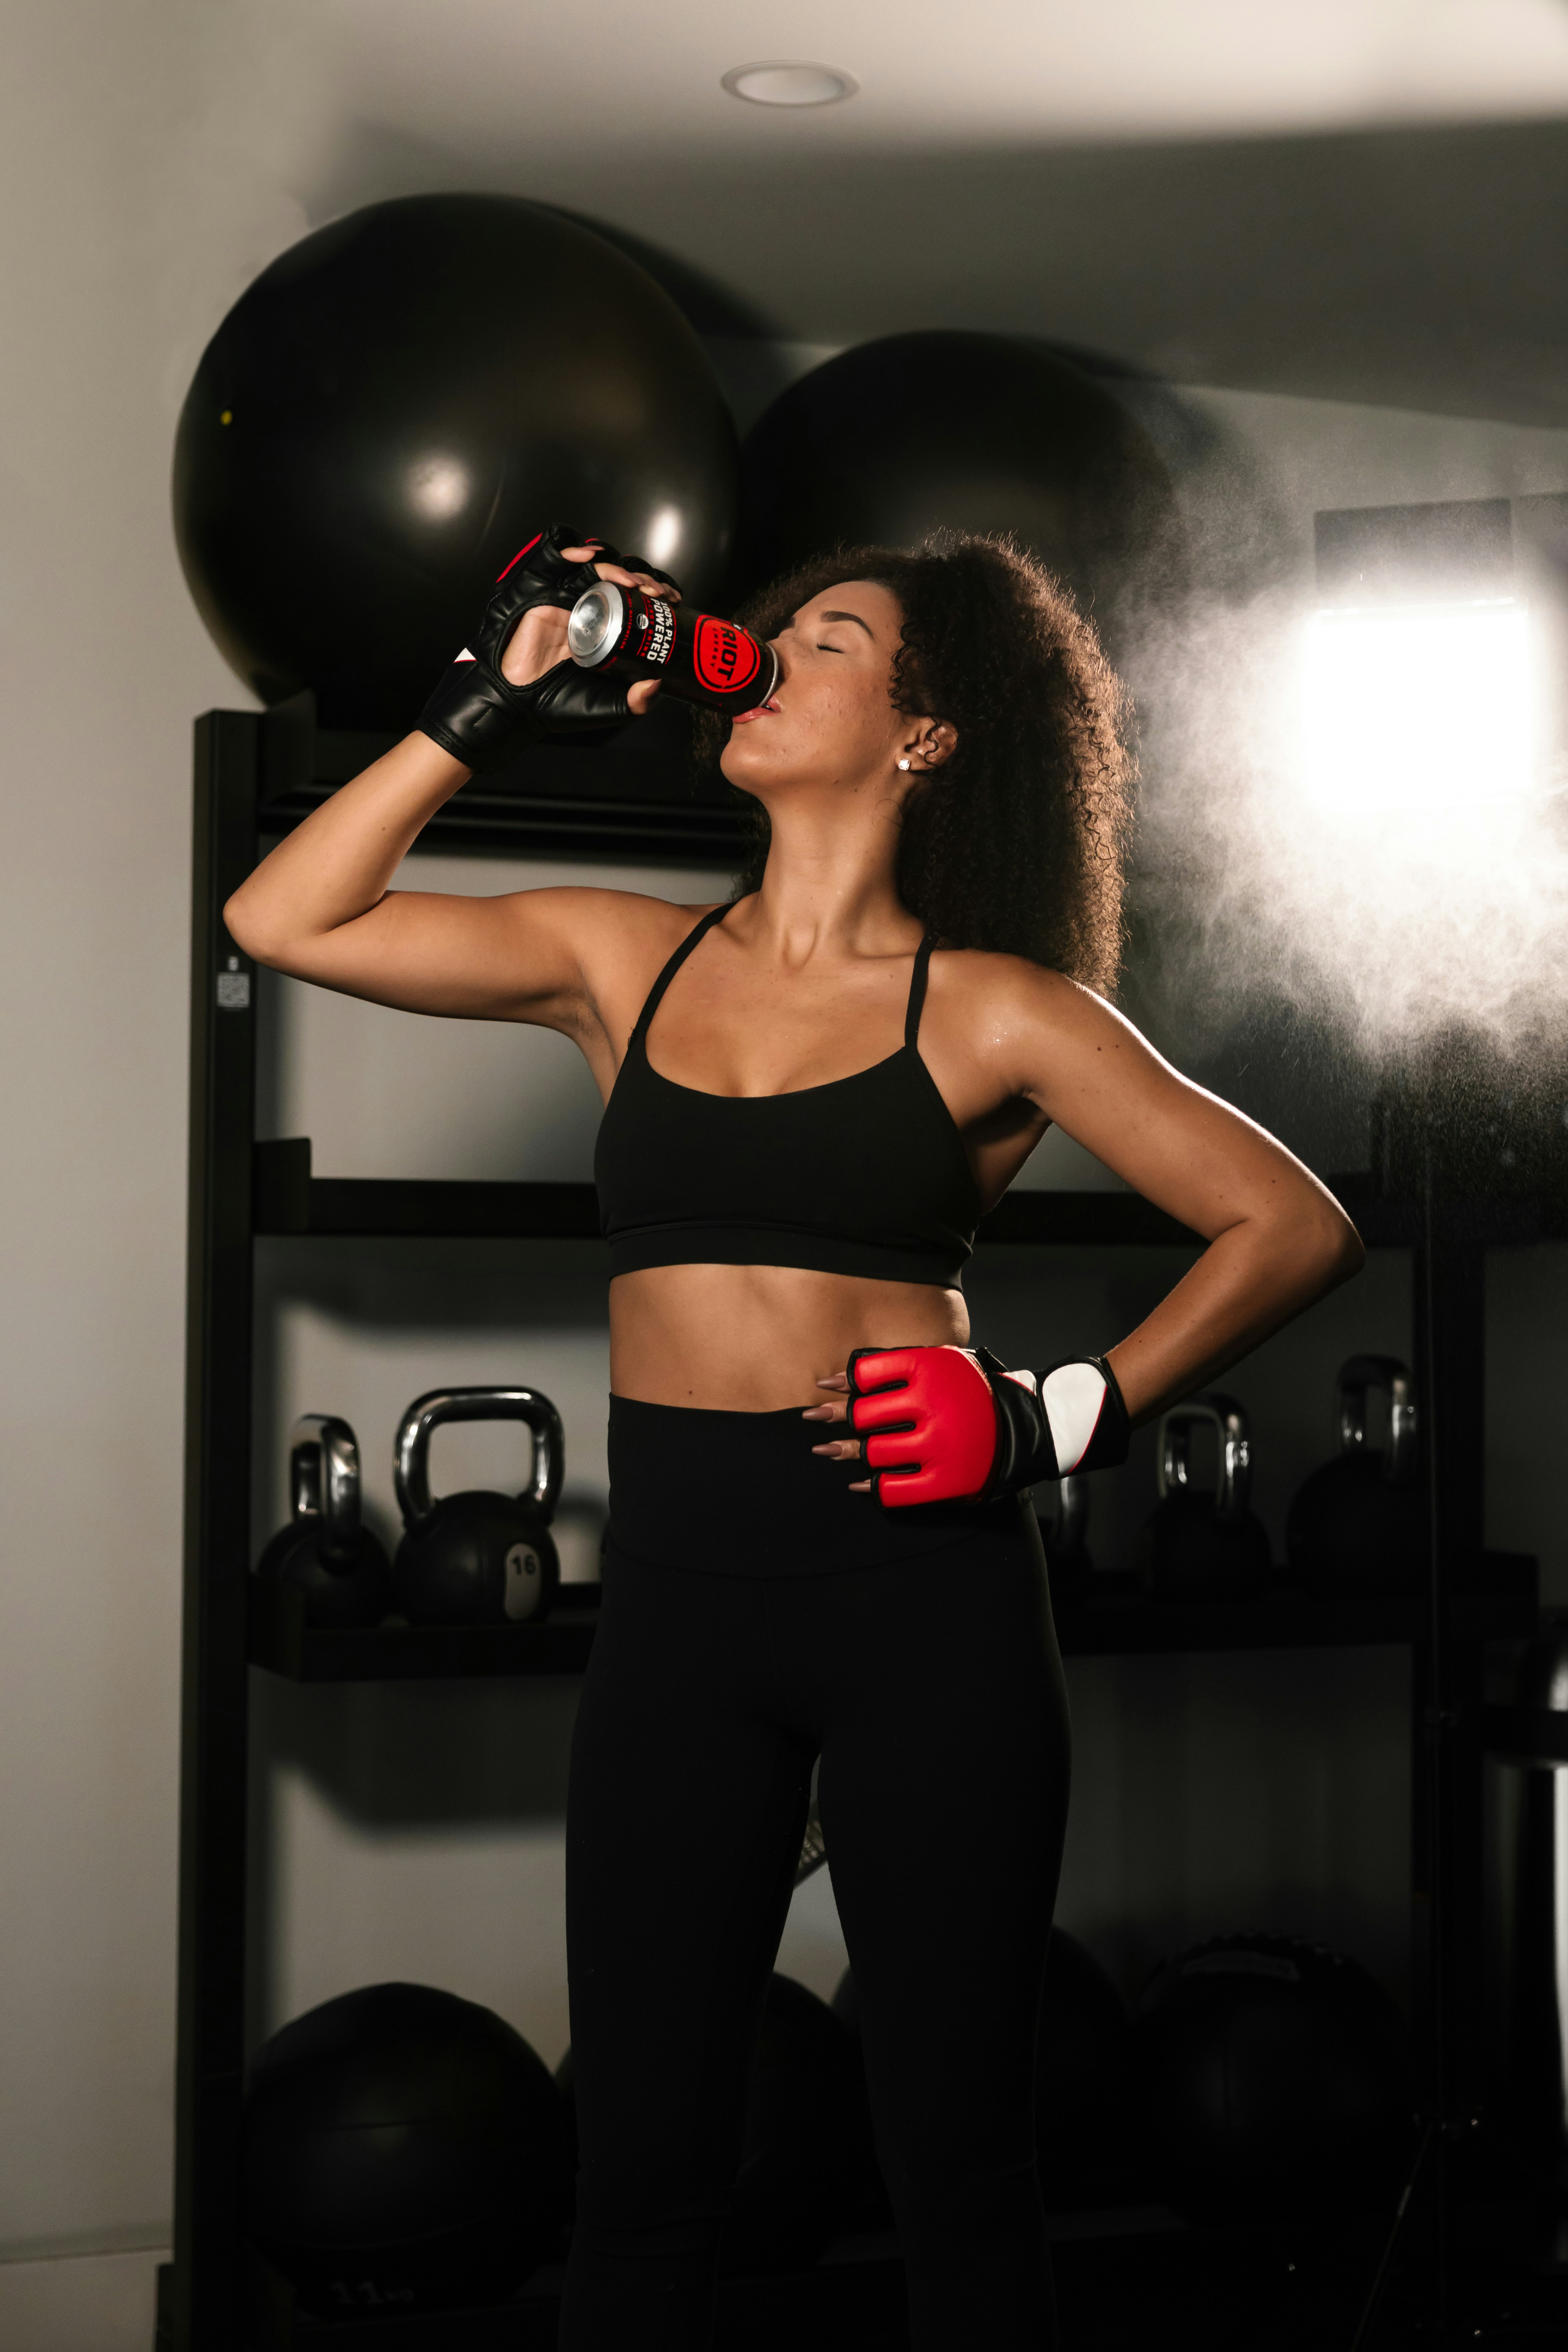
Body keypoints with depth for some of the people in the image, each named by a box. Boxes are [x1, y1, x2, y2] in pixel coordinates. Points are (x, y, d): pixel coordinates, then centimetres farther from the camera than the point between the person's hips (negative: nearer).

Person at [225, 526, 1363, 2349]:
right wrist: (487, 710, 7)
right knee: (643, 2166, 7)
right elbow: (287, 920, 8)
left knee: (957, 2161, 4)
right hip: (677, 1587, 3)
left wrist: (1070, 1416, -6)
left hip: (921, 1581, -3)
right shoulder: (621, 962, 12)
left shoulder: (990, 1010, 2)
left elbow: (1294, 1226, 3)